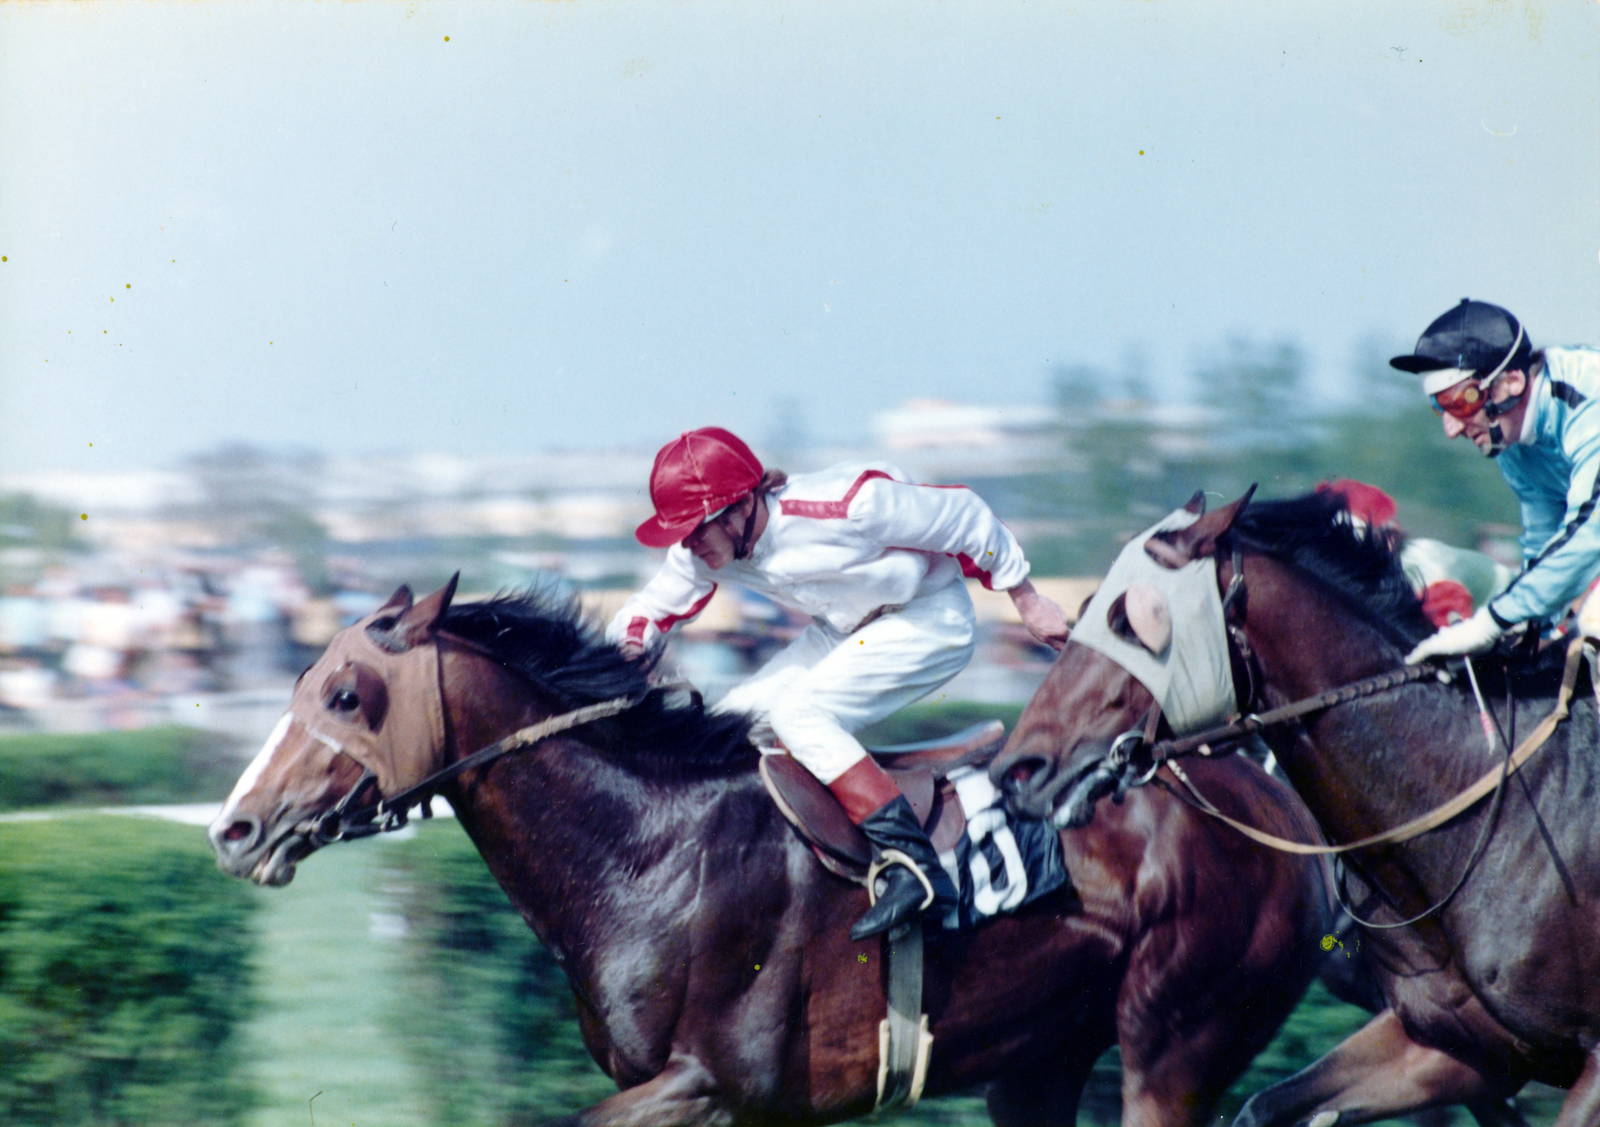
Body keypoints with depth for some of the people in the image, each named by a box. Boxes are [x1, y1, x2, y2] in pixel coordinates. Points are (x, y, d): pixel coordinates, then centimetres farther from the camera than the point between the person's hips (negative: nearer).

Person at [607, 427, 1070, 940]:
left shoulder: (841, 508, -33)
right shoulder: (701, 552, -12)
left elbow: (961, 514, -21)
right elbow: (651, 608, 6)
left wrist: (1026, 601, -10)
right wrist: (627, 650, -19)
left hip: (929, 621, -8)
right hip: (844, 630, 8)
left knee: (795, 713, -26)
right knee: (730, 726, -2)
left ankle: (913, 864, -33)